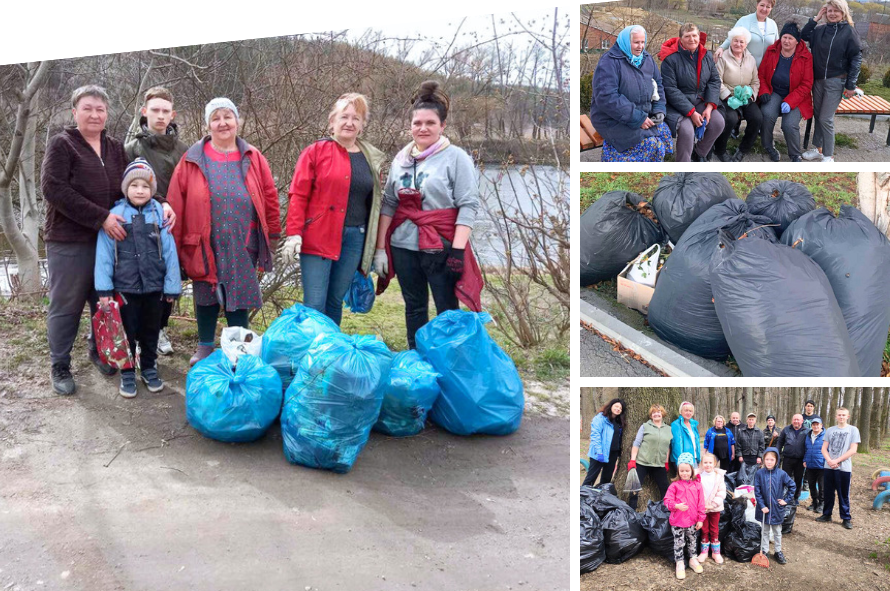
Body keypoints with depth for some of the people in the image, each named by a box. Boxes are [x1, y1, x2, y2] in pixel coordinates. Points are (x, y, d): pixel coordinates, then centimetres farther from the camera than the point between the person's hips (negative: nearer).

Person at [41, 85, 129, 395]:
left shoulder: (115, 148, 12)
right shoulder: (61, 144, -4)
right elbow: (53, 188, -15)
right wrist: (100, 218, -20)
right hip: (69, 242, -5)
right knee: (66, 306, 3)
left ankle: (99, 351, 33)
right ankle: (60, 366, 16)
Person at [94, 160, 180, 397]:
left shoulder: (160, 214, -6)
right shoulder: (115, 215, -7)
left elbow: (169, 252, -4)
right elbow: (104, 253, -6)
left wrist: (171, 286, -3)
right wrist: (104, 288, -7)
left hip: (154, 287, 1)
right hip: (125, 287, -1)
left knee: (151, 331, 16)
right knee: (127, 332, 11)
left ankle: (149, 368, 33)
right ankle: (127, 373, 25)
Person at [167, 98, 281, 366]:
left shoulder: (253, 158, 3)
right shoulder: (193, 159, 0)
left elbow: (269, 198, 6)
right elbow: (176, 202, -1)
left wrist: (272, 236, 4)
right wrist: (175, 242, -5)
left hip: (242, 247, 0)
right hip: (204, 246, 0)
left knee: (238, 299, 7)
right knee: (206, 296, 12)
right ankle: (204, 347, 29)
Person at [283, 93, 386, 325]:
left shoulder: (372, 159, 13)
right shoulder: (316, 151, 1)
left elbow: (374, 204, 17)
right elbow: (298, 195, -3)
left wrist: (375, 246, 14)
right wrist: (294, 234, -12)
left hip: (355, 238, 4)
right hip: (318, 237, -4)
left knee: (336, 301, 11)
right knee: (314, 305, -7)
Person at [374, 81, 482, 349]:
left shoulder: (456, 157, -5)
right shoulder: (401, 158, 11)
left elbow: (468, 205, -10)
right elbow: (389, 203, 12)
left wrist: (458, 250, -18)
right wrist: (380, 247, 7)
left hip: (441, 248, -5)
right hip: (403, 246, 5)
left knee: (447, 311, 0)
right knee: (414, 307, 15)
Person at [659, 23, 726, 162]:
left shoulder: (707, 55, 6)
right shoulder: (671, 58, -13)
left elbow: (714, 80, 5)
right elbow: (670, 89, -17)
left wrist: (710, 106, -12)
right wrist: (691, 112, -21)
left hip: (701, 101, 6)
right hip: (678, 104, -6)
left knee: (718, 122, -16)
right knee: (687, 129, -30)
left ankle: (700, 153, 12)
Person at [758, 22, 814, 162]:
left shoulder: (805, 57, -6)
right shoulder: (771, 52, 2)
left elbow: (806, 85, -8)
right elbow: (761, 75, 10)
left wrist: (789, 102, -20)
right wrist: (764, 92, -9)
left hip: (795, 97, -2)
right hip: (774, 93, 2)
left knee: (790, 124, -27)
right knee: (767, 114, -32)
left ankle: (795, 156, 1)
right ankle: (768, 146, -3)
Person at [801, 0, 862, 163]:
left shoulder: (849, 31, -5)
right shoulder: (820, 30, 7)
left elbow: (856, 58, -7)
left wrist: (851, 85, -11)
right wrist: (816, 19, 0)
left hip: (836, 82, -5)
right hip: (818, 80, 5)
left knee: (826, 118, -7)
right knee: (817, 115, 11)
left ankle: (828, 156, 3)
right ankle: (818, 149, 23)